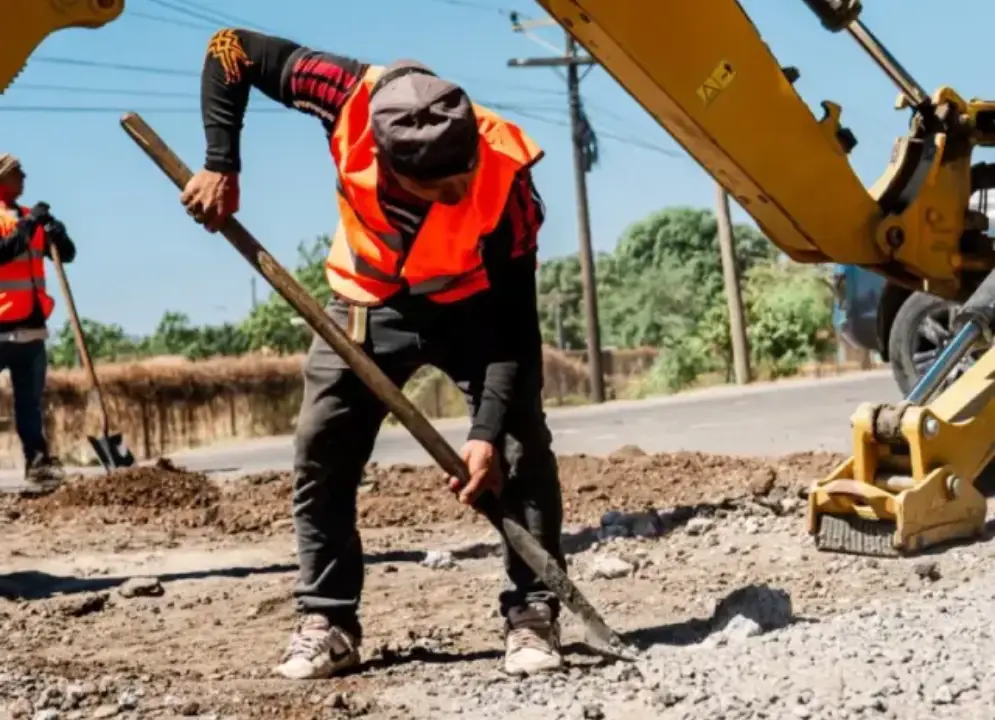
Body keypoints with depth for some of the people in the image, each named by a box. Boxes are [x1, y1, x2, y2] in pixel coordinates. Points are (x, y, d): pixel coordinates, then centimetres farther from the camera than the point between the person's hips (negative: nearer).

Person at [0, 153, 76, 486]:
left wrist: (57, 233, -8)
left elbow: (67, 254, 11)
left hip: (31, 326, 6)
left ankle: (37, 460, 6)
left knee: (31, 401, 6)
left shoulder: (30, 218, 16)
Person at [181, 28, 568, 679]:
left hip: (475, 302, -2)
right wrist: (221, 166, -26)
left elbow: (516, 321, -28)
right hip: (370, 298, 2)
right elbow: (231, 50, -19)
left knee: (524, 443, -15)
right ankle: (328, 622, 9)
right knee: (321, 452, -2)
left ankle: (533, 615, -4)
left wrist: (488, 430, -35)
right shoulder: (356, 99, -32)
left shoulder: (507, 179, -34)